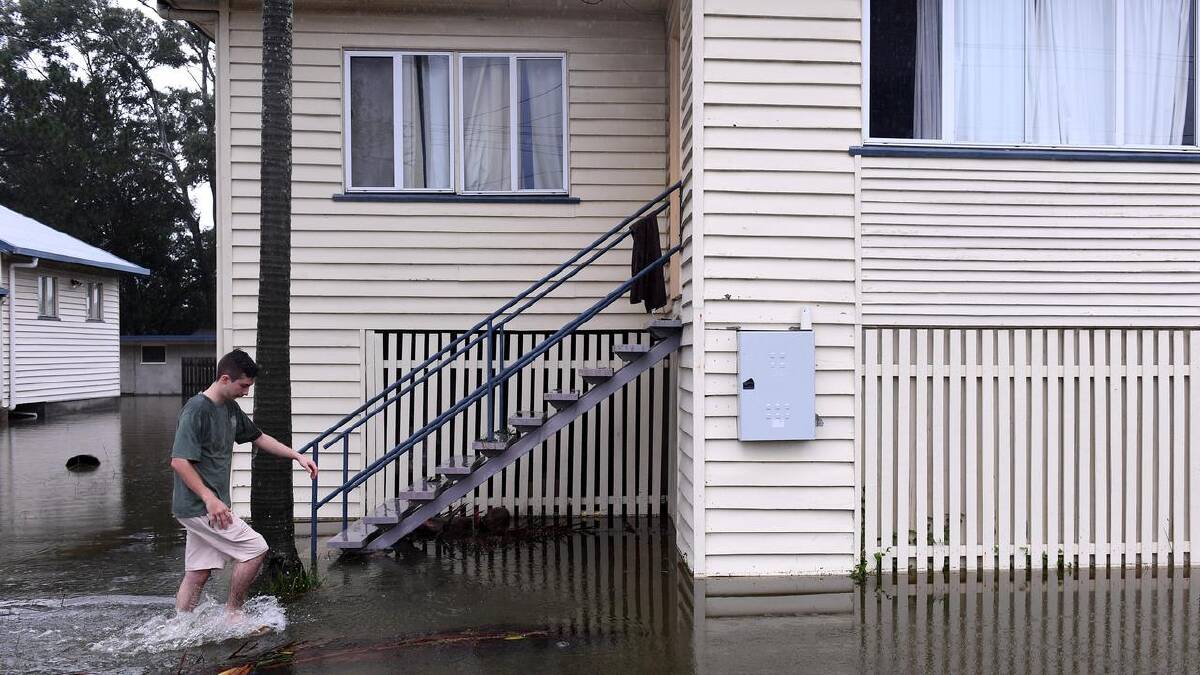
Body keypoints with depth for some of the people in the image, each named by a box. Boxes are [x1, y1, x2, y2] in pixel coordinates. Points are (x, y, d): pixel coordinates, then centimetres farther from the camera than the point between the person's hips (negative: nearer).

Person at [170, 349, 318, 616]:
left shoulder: (230, 408, 11)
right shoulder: (196, 409, -17)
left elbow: (258, 438, 23)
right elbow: (179, 461, -22)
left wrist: (298, 456, 16)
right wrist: (210, 499, -25)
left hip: (204, 506, 8)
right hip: (200, 506, -8)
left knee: (198, 574, 12)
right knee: (255, 548, -6)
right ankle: (233, 611, 9)